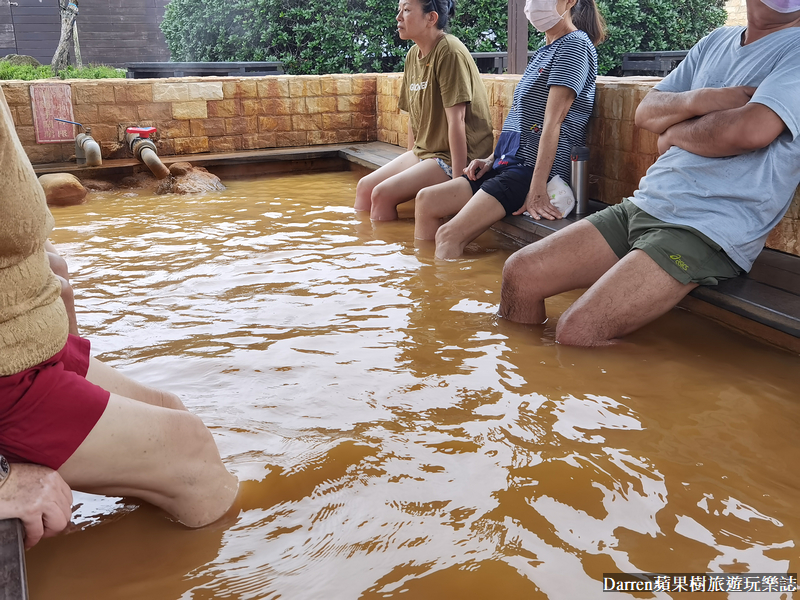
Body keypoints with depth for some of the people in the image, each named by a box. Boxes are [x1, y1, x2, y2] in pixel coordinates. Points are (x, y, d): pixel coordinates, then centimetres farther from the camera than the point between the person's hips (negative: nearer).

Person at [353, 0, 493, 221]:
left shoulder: (449, 52, -17)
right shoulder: (413, 54, 8)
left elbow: (456, 119, -21)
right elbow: (414, 116, 12)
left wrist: (458, 179, -23)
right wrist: (411, 160, 10)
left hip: (457, 156, -8)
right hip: (424, 152, 8)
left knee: (383, 194, -19)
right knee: (365, 186, 4)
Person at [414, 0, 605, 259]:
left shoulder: (575, 45, -8)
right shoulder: (545, 51, 20)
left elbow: (553, 122, -18)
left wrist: (537, 190, -23)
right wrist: (492, 159, 11)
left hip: (535, 169, -10)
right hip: (508, 164, 10)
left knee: (448, 235, -22)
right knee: (426, 200, 5)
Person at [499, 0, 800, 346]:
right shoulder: (715, 42, 18)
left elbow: (752, 129, -22)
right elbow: (645, 113, 13)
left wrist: (674, 134, -4)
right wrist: (694, 100, -9)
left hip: (709, 232, -7)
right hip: (644, 204, 7)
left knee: (576, 332, -25)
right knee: (519, 272, -1)